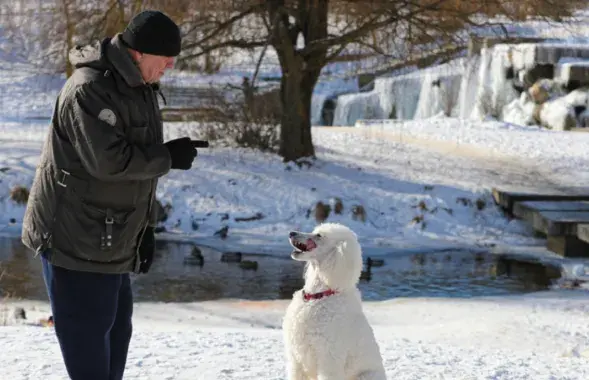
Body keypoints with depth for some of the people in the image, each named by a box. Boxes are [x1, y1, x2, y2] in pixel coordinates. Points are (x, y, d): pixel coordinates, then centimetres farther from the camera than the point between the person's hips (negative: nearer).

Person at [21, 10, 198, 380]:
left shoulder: (140, 88, 12)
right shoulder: (88, 90, -20)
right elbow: (110, 160, -30)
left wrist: (146, 227, 16)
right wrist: (169, 157, -18)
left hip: (112, 239, 10)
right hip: (76, 240, -10)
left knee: (117, 328, 16)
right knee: (87, 335, -4)